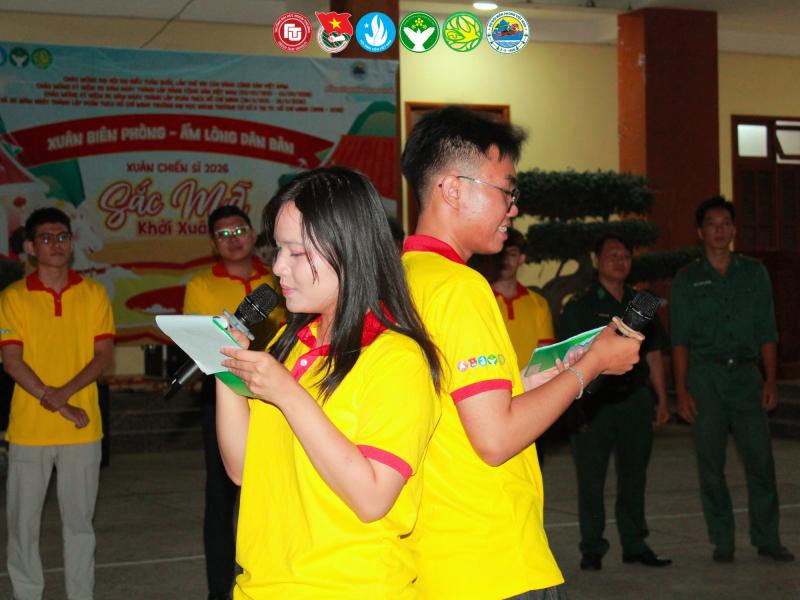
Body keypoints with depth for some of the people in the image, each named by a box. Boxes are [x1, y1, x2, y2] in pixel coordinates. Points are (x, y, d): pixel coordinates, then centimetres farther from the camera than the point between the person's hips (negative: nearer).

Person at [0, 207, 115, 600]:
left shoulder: (93, 294, 6)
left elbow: (105, 355, 1)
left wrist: (64, 392, -15)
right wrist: (61, 408, -12)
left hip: (82, 429, 1)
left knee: (79, 520, 8)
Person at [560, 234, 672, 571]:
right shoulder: (580, 306, 2)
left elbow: (653, 354, 17)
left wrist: (662, 400, 11)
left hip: (635, 397, 4)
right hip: (595, 401, -4)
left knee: (634, 475, 9)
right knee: (591, 477, -1)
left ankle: (635, 545, 19)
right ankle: (592, 549, 7)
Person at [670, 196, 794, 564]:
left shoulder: (754, 274, 12)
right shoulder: (687, 280, 7)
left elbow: (767, 332, 11)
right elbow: (680, 339, 4)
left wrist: (770, 381, 2)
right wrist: (681, 390, -4)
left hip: (745, 372, 1)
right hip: (704, 374, -1)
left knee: (760, 457, -4)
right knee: (711, 462, 0)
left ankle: (767, 538, 4)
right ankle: (722, 541, 9)